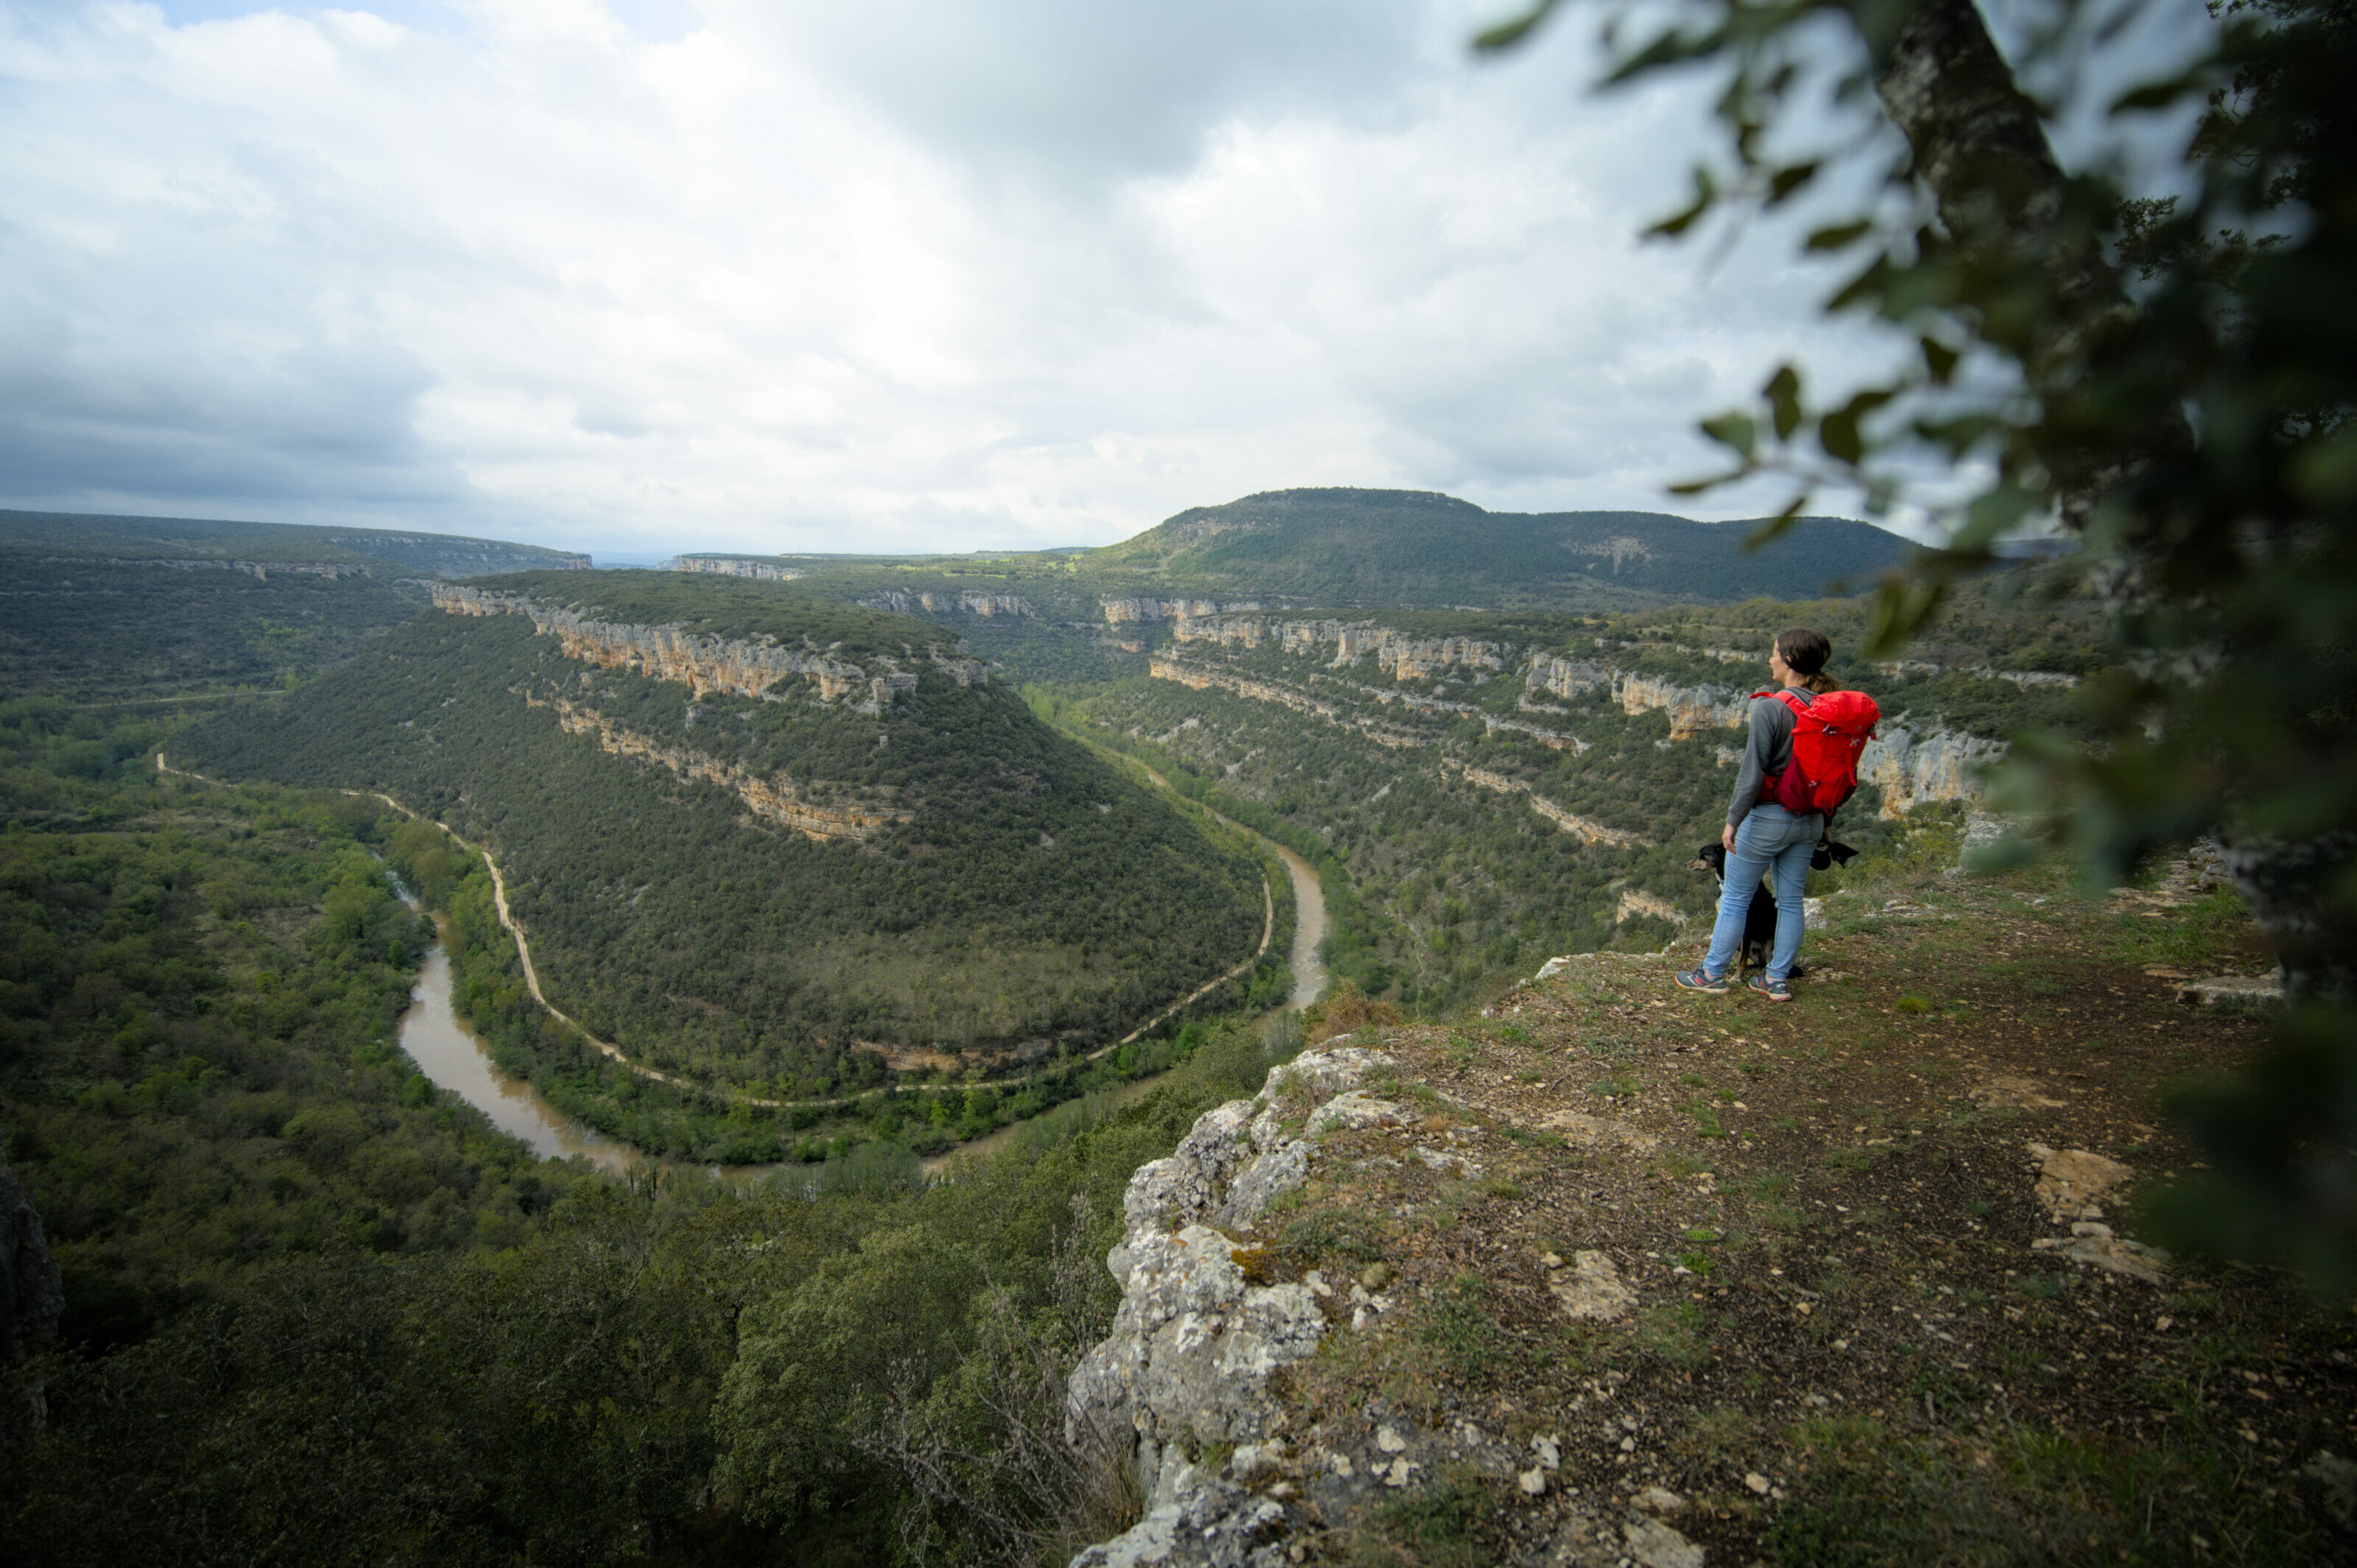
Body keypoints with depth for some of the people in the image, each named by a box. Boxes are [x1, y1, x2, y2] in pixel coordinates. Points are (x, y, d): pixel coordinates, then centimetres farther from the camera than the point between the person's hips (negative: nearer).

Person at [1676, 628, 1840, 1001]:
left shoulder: (1770, 708, -20)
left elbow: (1753, 771, -19)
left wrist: (1733, 820, -12)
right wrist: (1822, 820, 17)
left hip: (1769, 817, -6)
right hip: (1810, 820, 6)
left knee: (1735, 899, 7)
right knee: (1790, 901, 15)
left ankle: (1713, 974, 17)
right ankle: (1778, 979, 23)